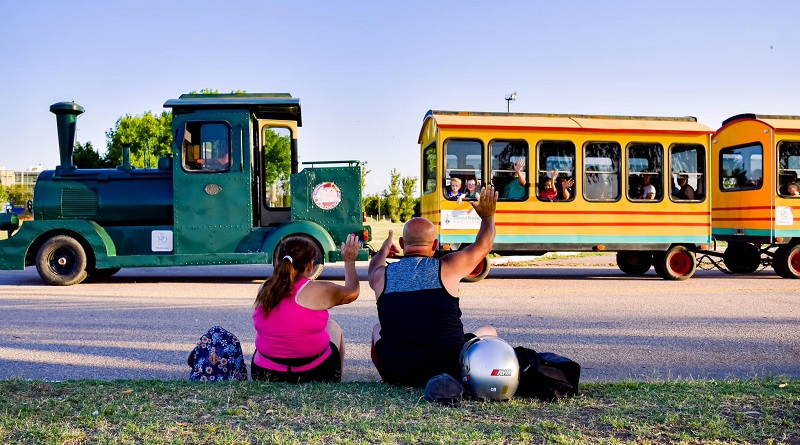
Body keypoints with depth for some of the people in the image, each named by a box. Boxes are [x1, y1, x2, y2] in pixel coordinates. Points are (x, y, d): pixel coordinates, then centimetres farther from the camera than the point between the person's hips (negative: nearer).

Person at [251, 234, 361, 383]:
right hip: (314, 377, -4)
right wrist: (350, 261, 18)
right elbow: (352, 292, 4)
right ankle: (337, 382, 37)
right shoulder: (317, 291, -16)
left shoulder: (264, 289, -4)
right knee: (333, 327, 25)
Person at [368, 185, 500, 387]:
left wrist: (384, 249, 48)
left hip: (397, 375, 3)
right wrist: (488, 216, 28)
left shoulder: (382, 276, -1)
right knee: (488, 332, 24)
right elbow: (483, 245, 10)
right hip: (451, 371, -2)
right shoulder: (447, 268, -8)